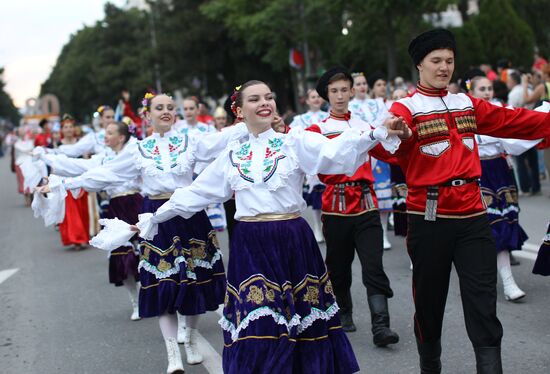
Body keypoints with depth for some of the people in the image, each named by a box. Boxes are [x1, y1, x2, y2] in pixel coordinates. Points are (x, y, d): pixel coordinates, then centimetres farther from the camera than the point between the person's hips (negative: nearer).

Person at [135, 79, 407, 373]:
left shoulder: (294, 142, 1)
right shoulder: (232, 156, 11)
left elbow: (334, 152, -17)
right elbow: (196, 193, 19)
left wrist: (375, 134, -34)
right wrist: (155, 217, 24)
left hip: (292, 243, -2)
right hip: (250, 247, 2)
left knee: (302, 320, 6)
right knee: (257, 326, 0)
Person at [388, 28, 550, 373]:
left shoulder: (468, 104, 12)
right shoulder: (406, 108, -6)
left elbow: (513, 121, 14)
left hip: (472, 215, 4)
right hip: (429, 218, -4)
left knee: (483, 300, 0)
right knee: (429, 298, 11)